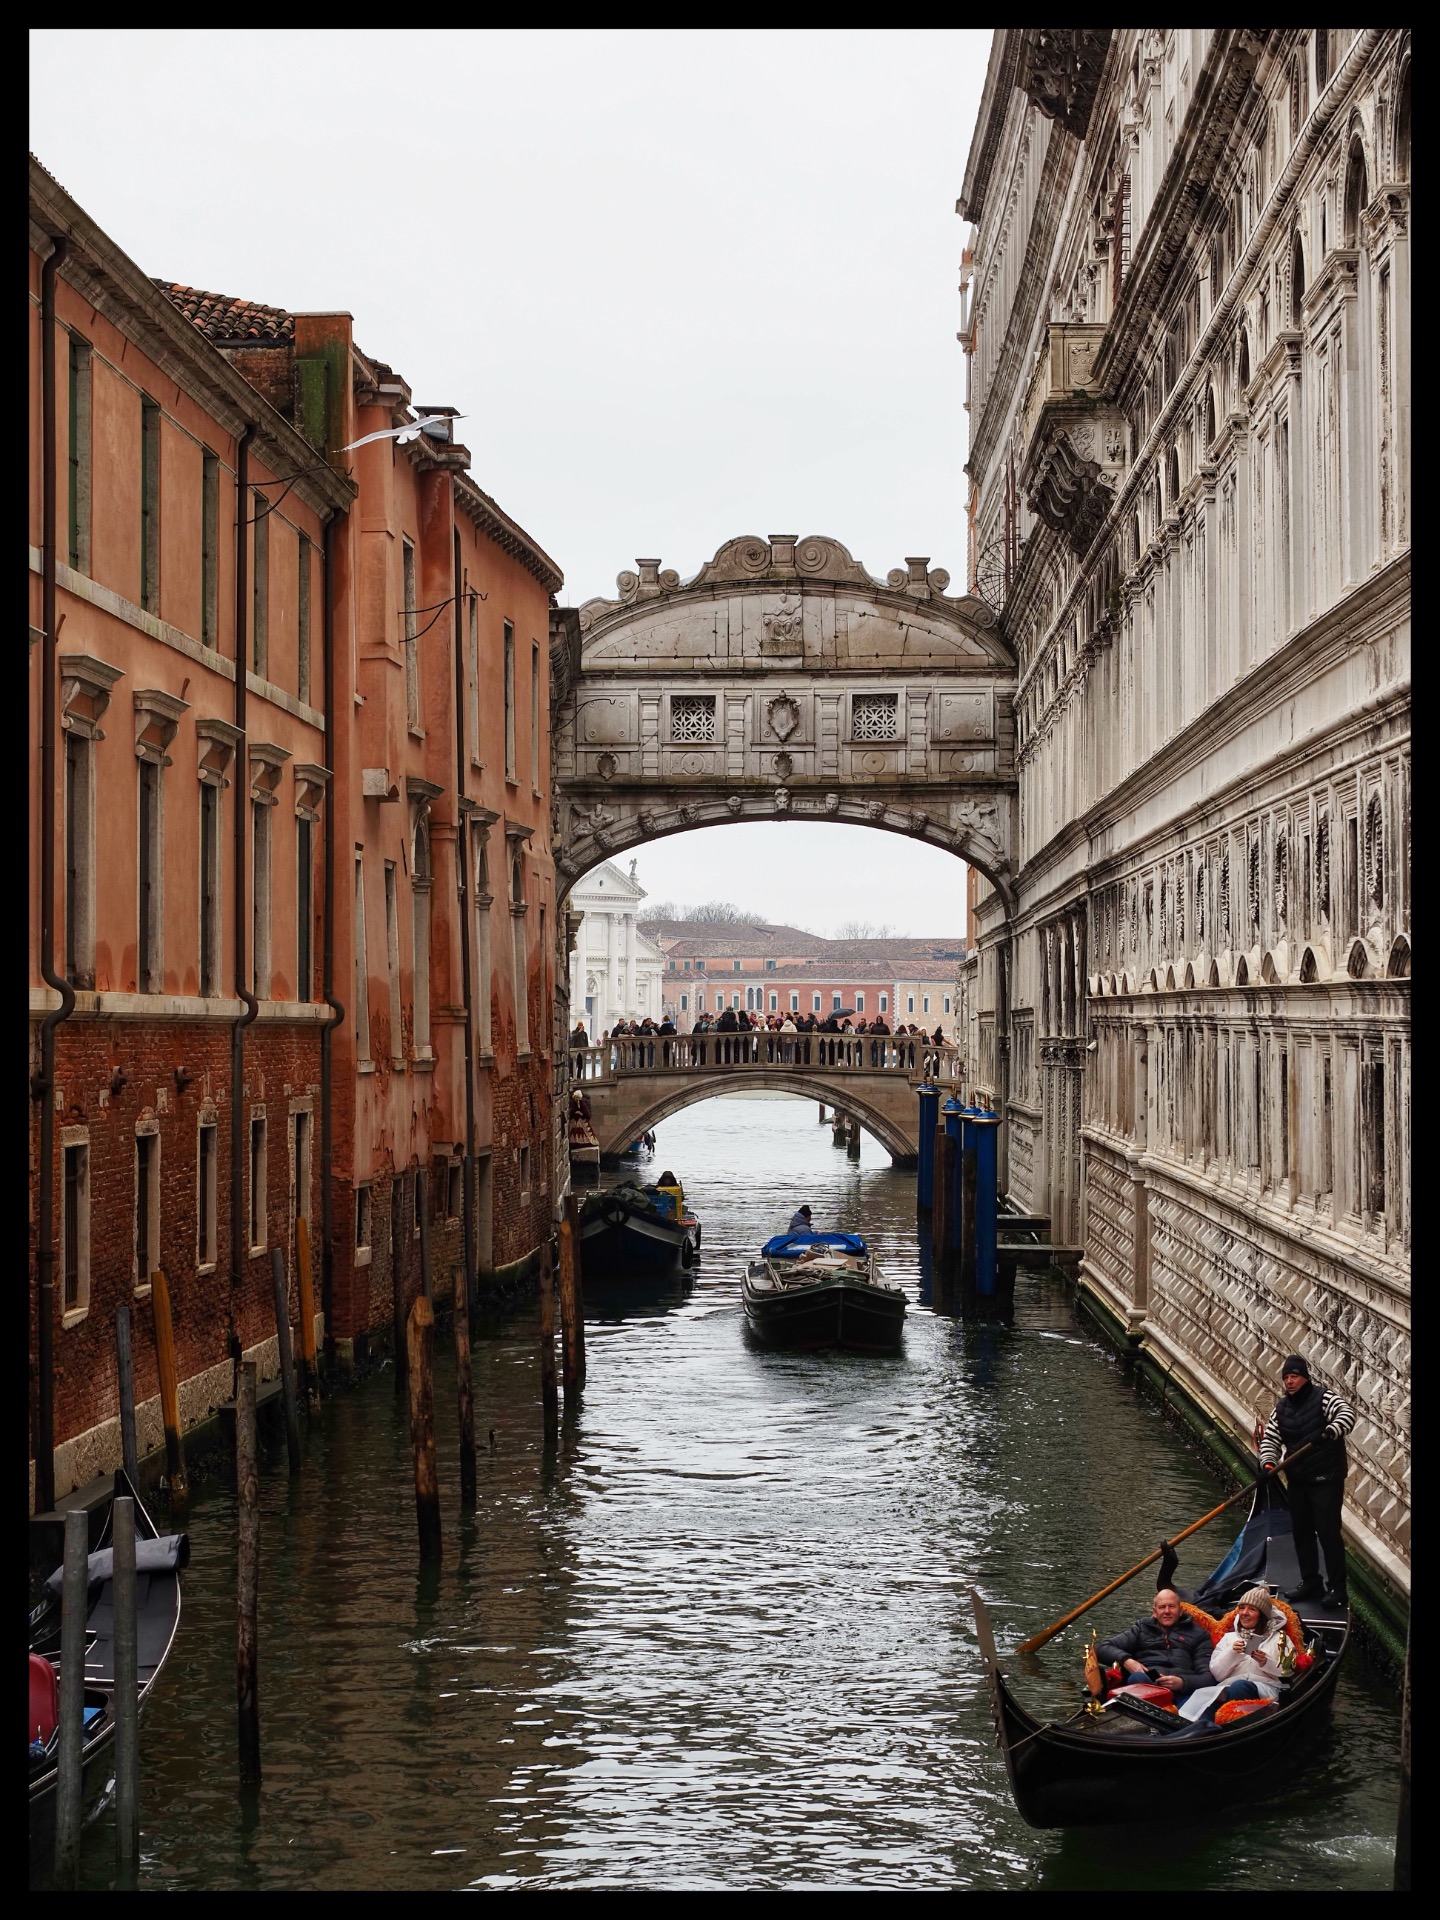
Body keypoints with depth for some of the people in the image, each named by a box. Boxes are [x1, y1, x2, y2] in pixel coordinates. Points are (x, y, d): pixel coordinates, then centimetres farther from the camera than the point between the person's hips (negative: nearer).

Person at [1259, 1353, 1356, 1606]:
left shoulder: (1324, 1397, -8)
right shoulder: (1282, 1408, 10)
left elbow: (1347, 1414, -24)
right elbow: (1270, 1438, 11)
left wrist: (1331, 1432, -43)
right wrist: (1268, 1462, -9)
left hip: (1326, 1480, -7)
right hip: (1297, 1481, 7)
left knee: (1328, 1533, -7)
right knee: (1302, 1533, 13)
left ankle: (1337, 1590, -1)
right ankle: (1311, 1584, 25)